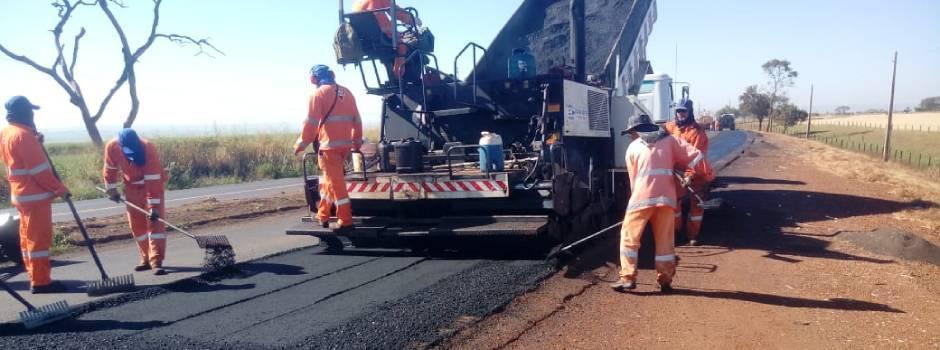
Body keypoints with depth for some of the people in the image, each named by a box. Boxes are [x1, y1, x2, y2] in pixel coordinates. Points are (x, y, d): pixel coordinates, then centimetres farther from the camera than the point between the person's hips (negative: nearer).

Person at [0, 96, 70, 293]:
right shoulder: (23, 135, -19)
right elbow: (39, 169, -21)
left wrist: (36, 142, 7)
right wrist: (60, 189, -15)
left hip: (22, 193, 10)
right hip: (34, 195, -10)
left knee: (28, 237, 14)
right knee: (39, 237, -5)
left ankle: (35, 277, 22)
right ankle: (40, 281, -2)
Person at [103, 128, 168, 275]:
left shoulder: (149, 148, -33)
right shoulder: (112, 147, -22)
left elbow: (153, 180, -33)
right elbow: (110, 169, 0)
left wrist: (154, 206, -34)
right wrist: (111, 189, 4)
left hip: (152, 183, -4)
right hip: (132, 186, 4)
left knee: (155, 221, -14)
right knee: (136, 224, 4)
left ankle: (156, 261, -17)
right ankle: (146, 258, 17)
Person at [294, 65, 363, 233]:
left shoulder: (318, 94, -6)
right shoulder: (346, 93, 13)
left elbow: (311, 123, -10)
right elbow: (357, 120, 15)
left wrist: (301, 144, -2)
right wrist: (357, 142, 24)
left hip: (329, 145, -7)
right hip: (345, 145, 7)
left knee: (336, 183, -5)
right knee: (329, 180, 20)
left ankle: (345, 222, -5)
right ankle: (322, 216, 28)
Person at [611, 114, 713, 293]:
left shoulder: (633, 147, 13)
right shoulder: (669, 140, 15)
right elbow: (694, 156, 5)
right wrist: (708, 173, 13)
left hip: (642, 196, -2)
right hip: (666, 196, 2)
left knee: (629, 235, 7)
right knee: (665, 239, 13)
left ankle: (628, 278, 0)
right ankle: (665, 279, 17)